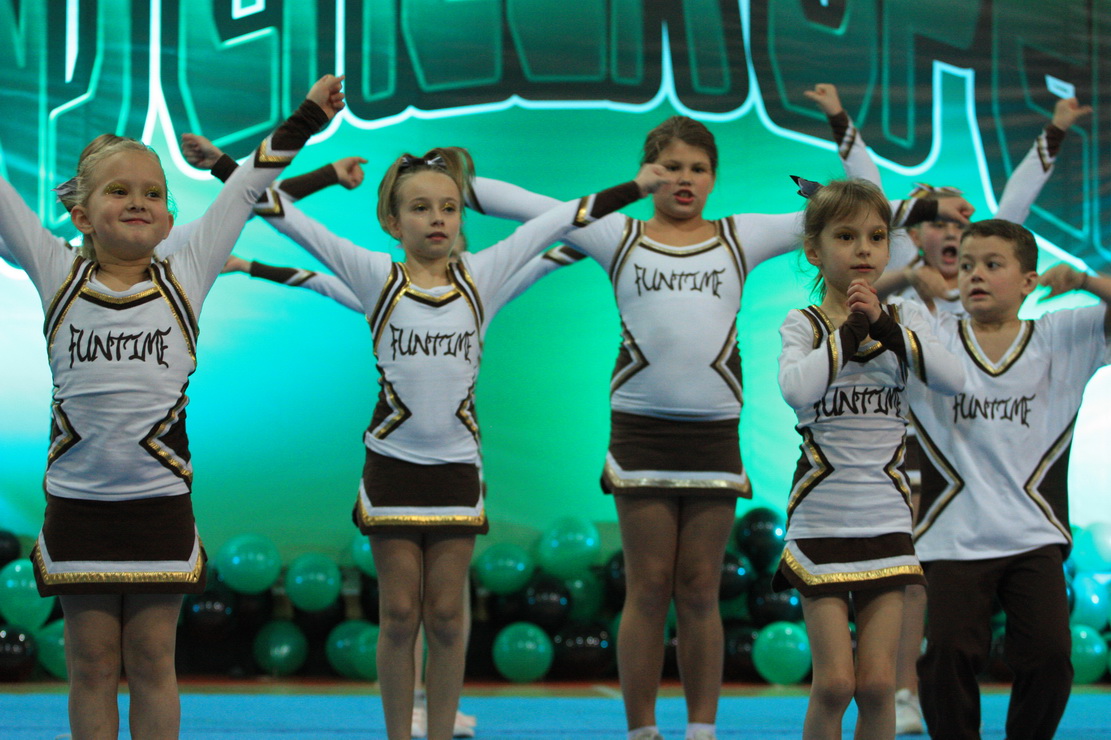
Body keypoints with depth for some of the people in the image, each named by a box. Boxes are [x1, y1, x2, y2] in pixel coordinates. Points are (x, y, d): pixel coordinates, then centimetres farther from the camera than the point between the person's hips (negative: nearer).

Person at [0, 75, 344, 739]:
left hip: (160, 502, 0)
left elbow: (247, 190, 7)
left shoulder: (186, 278, 3)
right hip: (77, 502, 0)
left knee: (152, 660, 5)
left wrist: (308, 115, 10)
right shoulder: (58, 276, 2)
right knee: (91, 664, 6)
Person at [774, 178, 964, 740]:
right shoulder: (803, 325, 0)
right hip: (821, 519, -2)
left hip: (886, 518, 2)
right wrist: (850, 328, -13)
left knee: (877, 682, 1)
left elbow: (952, 379, -12)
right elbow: (797, 389, -22)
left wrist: (885, 325, -17)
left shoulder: (905, 318, 7)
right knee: (834, 682, -7)